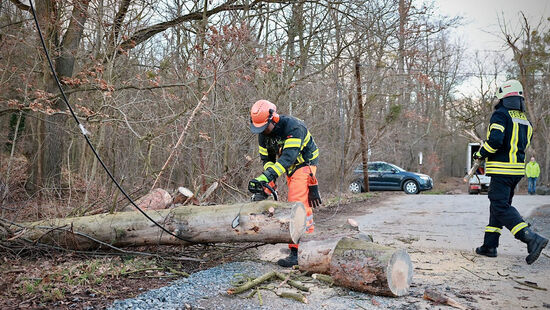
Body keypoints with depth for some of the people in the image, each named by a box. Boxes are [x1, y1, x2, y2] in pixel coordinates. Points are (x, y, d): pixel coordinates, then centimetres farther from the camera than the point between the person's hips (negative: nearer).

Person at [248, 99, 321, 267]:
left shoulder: (293, 126, -28)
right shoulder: (263, 134, -3)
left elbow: (288, 156, -37)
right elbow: (266, 158, 2)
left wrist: (267, 176, -45)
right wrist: (270, 175, -19)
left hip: (304, 165, -8)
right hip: (291, 171, 8)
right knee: (304, 207, 14)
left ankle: (296, 252, -20)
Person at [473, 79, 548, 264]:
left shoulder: (501, 115, -10)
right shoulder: (526, 121, 15)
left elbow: (495, 140, -24)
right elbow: (522, 146, 19)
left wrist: (480, 154, -7)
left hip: (502, 169, -9)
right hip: (518, 169, 9)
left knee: (501, 208, -9)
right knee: (498, 206, 15)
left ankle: (532, 239, -21)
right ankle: (489, 246, 19)